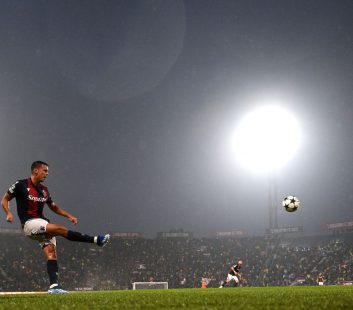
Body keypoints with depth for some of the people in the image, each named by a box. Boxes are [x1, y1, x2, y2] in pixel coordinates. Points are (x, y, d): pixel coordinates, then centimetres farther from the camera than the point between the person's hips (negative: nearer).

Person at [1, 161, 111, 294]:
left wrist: (69, 216, 14)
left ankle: (53, 286, -14)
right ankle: (96, 240, -25)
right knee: (60, 229, -24)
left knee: (51, 252, -10)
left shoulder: (44, 190, 16)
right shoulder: (21, 185, -2)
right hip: (29, 223, -7)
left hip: (43, 224, 7)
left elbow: (54, 207, 27)